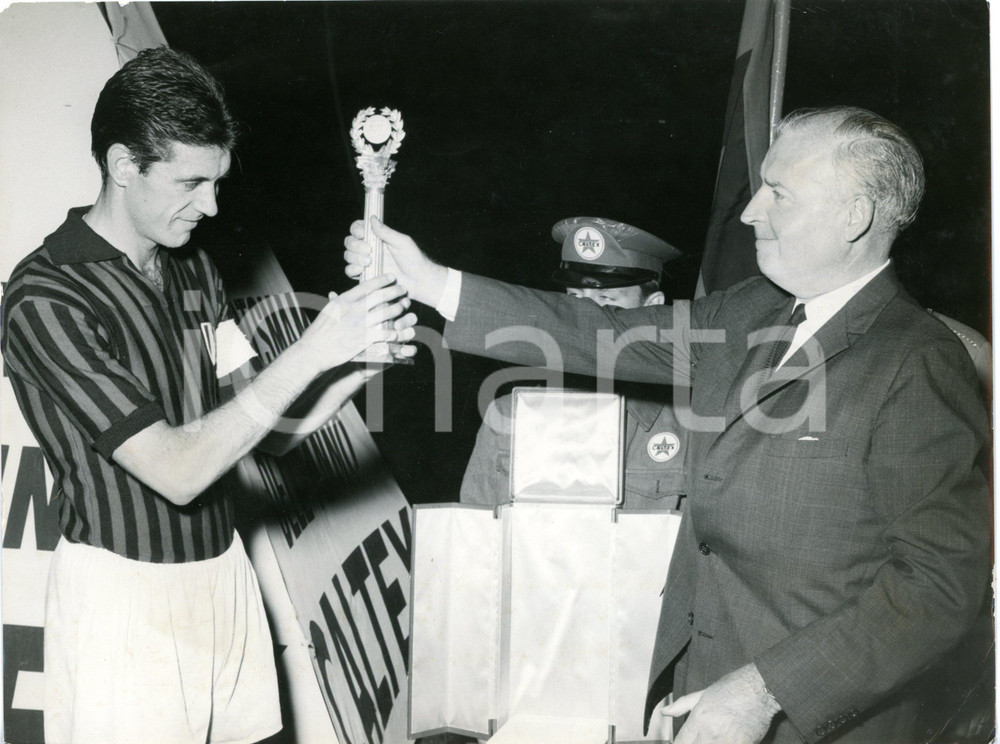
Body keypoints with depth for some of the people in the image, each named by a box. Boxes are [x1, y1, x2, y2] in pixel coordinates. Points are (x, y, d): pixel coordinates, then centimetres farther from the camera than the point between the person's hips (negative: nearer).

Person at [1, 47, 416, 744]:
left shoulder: (192, 268, 6)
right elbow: (176, 470, -23)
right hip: (125, 589, -6)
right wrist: (311, 352, -26)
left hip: (222, 565, 6)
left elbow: (271, 430, 5)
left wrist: (363, 360, -13)